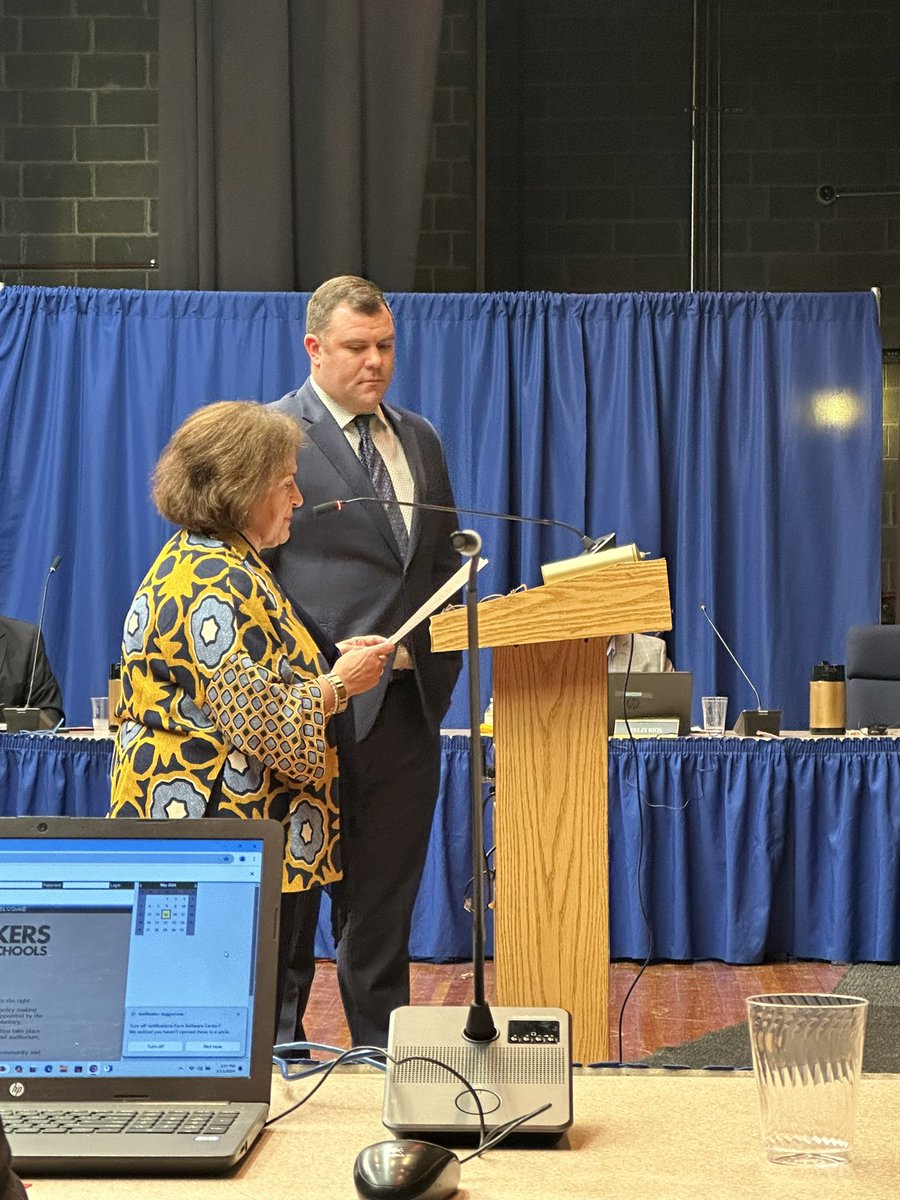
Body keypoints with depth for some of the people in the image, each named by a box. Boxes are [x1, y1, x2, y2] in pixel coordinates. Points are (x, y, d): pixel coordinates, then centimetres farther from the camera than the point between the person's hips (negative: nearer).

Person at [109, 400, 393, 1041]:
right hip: (229, 841, -11)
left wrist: (328, 658, 14)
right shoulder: (218, 585, -19)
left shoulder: (200, 562, 16)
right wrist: (337, 686, -9)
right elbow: (254, 721, -22)